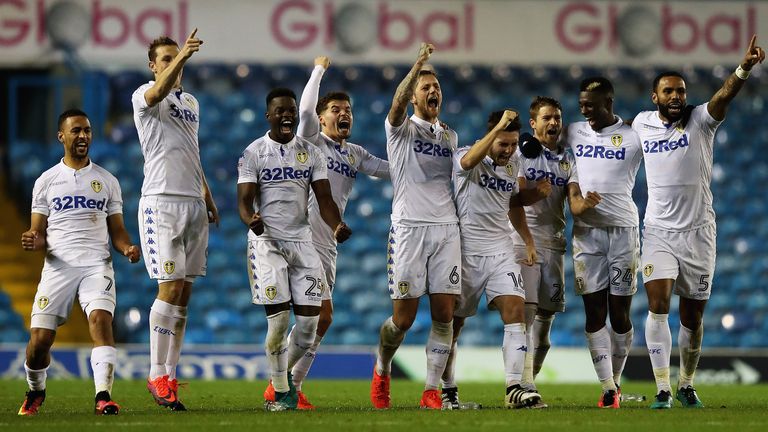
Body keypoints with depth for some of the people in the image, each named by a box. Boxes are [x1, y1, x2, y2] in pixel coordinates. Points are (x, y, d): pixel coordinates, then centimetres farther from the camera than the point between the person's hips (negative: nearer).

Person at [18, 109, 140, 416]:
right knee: (40, 338, -6)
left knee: (100, 319, -26)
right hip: (58, 266, 0)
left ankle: (103, 396, -31)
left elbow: (117, 230, 14)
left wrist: (127, 248, -9)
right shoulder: (46, 181, 11)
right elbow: (39, 235, 10)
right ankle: (35, 392, 22)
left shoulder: (107, 181, 14)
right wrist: (33, 242, -15)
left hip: (97, 264, 0)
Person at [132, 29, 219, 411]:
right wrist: (181, 57, -44)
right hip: (161, 202, -7)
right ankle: (157, 376, -7)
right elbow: (157, 93, -29)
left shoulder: (191, 103, 19)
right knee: (171, 288, -12)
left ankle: (170, 375, 6)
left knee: (184, 293, 4)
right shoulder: (144, 96, -3)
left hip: (193, 203, 7)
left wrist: (209, 203, 23)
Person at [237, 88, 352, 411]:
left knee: (309, 320, -3)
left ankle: (284, 371, 24)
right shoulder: (254, 153, 0)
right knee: (279, 317, -12)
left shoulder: (311, 153, 10)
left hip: (301, 239, 4)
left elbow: (324, 199, 5)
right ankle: (281, 391, 1)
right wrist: (251, 220, -29)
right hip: (267, 240, -4)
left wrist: (336, 225, -16)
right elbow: (244, 200, -6)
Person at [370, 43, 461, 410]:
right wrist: (418, 64, -34)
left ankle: (432, 390, -1)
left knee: (444, 314, -5)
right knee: (403, 318, -4)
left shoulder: (450, 136, 19)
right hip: (410, 226, -4)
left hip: (446, 228, 4)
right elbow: (398, 103, -21)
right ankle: (381, 369, 24)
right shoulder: (402, 128, 2)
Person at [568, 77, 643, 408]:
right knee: (594, 312, -4)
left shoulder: (634, 135, -1)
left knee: (620, 313, 1)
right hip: (586, 230, 2)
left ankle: (616, 380, 17)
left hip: (623, 229, -2)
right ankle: (608, 389, -4)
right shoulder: (573, 133, 9)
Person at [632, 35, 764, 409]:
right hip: (659, 231, 1)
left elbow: (724, 95, -27)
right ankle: (663, 389, -16)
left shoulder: (700, 120, -5)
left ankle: (686, 385, 26)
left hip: (698, 231, -1)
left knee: (693, 315, 7)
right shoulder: (642, 123, 4)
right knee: (657, 304, -16)